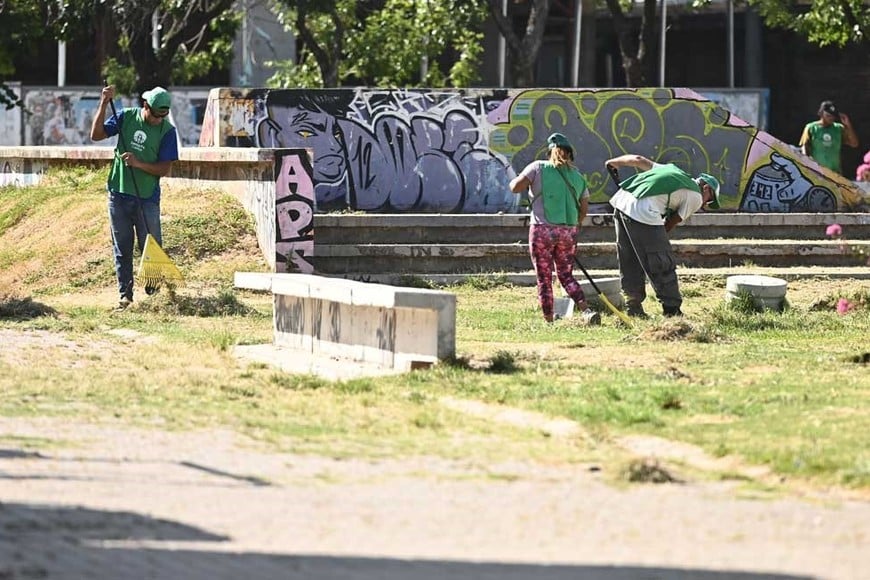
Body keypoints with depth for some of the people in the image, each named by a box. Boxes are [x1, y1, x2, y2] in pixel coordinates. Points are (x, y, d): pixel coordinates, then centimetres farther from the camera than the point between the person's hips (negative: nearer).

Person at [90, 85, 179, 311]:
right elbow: (97, 134, -3)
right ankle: (125, 294, 12)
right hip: (119, 193, 2)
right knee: (122, 248, 6)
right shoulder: (126, 117, 0)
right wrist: (104, 104, -11)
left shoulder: (167, 131, -6)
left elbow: (164, 169, -8)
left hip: (147, 197, -2)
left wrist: (138, 164, -23)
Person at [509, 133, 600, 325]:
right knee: (566, 275, 13)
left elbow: (515, 187, -7)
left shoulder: (539, 168, -2)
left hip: (542, 230, -4)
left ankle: (548, 321, 4)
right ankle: (587, 310, -6)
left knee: (544, 279, 4)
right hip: (568, 232, 4)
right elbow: (584, 208, 13)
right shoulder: (577, 177, 11)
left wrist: (524, 178, 14)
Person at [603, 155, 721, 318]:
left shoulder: (672, 170, 27)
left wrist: (613, 162, 37)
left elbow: (638, 160, 25)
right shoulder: (696, 197, 8)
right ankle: (672, 310, 5)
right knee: (664, 265, 2)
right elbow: (672, 223, 8)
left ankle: (634, 309, 23)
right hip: (643, 213, -8)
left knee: (629, 263, 17)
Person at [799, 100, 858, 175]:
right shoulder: (811, 128, 3)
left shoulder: (839, 128, 9)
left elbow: (854, 144, 3)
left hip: (835, 172, 3)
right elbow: (804, 146, 1)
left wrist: (848, 125, -6)